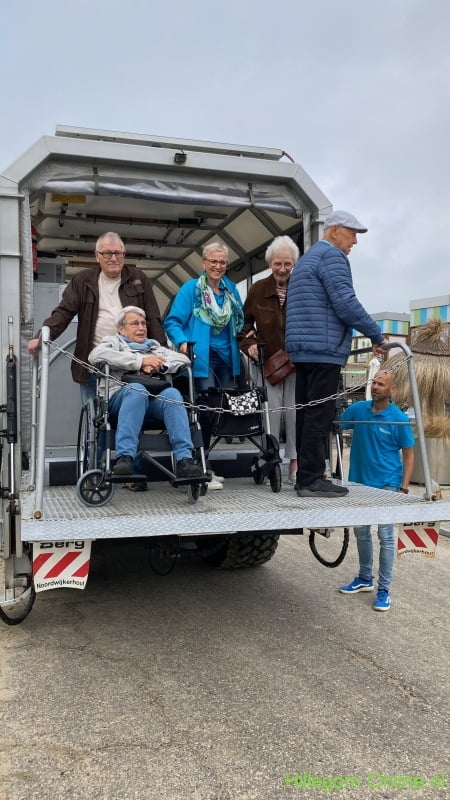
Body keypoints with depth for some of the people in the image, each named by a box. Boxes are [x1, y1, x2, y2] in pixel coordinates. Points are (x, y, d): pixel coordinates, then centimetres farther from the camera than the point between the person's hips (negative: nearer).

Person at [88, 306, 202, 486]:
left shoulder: (156, 346, 35)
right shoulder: (113, 342, 24)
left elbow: (184, 360, 20)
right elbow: (96, 355, -2)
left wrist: (158, 365, 0)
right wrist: (141, 361, -6)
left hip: (157, 398, 3)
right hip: (122, 395, -3)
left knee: (172, 394, -31)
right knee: (136, 389, -37)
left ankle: (184, 460, -42)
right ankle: (124, 458, -45)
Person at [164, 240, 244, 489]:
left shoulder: (231, 289, 15)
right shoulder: (191, 288, -2)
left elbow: (239, 324, 24)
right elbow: (172, 321, -7)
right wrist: (183, 343, -23)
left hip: (226, 358, 6)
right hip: (201, 358, -6)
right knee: (207, 409, -12)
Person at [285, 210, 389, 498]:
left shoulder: (307, 258, 25)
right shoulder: (332, 256, -6)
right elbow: (346, 304, -17)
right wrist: (378, 336, -9)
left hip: (303, 349, 10)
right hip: (325, 349, -10)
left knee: (308, 415, 9)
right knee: (320, 416, -8)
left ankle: (307, 476, 13)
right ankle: (312, 480, -6)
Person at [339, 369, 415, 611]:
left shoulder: (399, 419, -12)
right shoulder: (358, 409, -3)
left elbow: (408, 454, -6)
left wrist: (404, 487, -11)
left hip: (386, 484, -5)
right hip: (359, 480, 5)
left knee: (385, 536, 0)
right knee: (361, 532, 16)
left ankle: (384, 589, 11)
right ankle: (364, 579, 32)